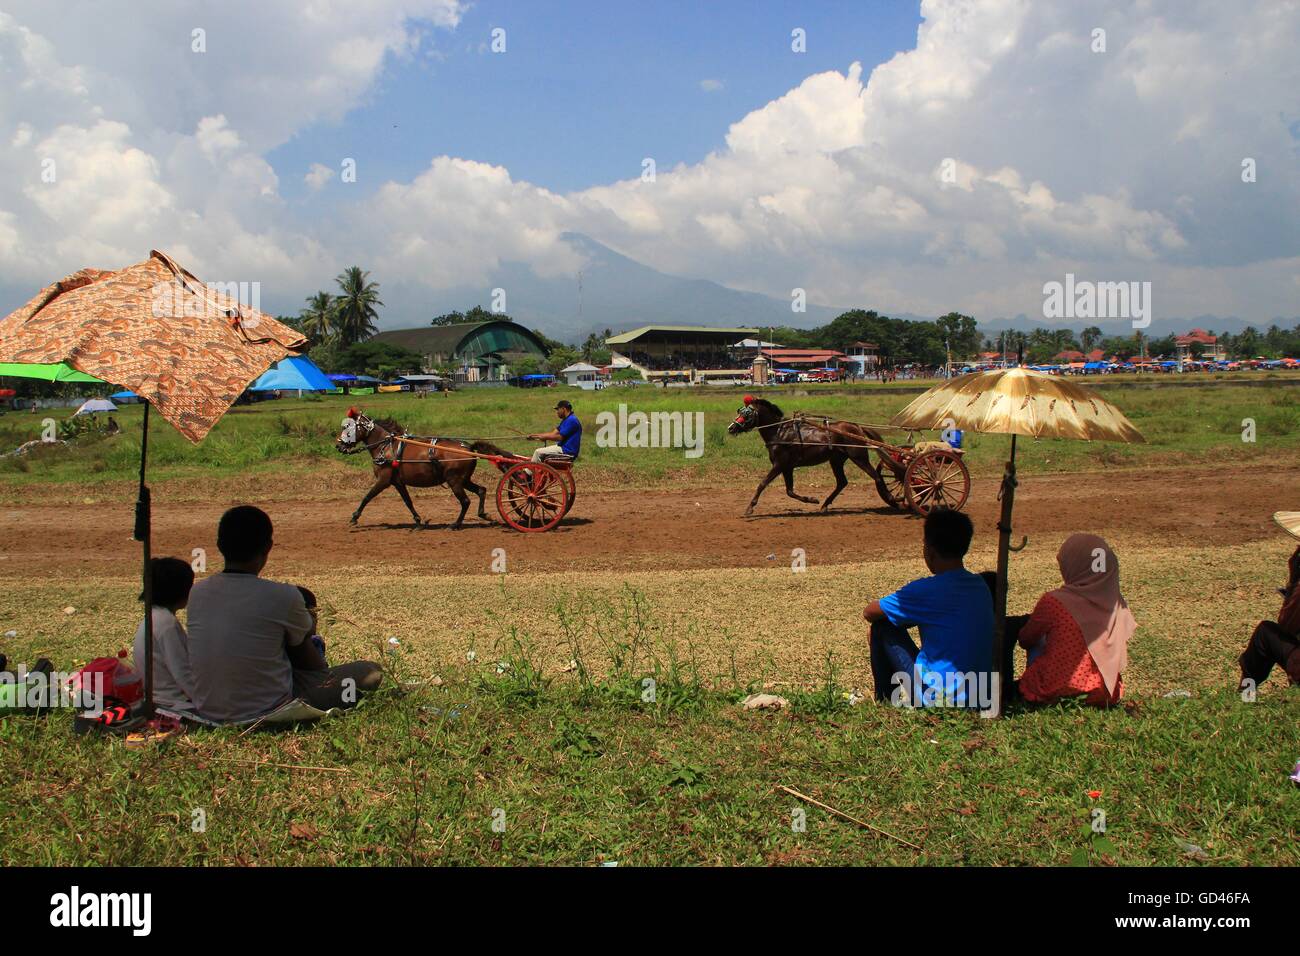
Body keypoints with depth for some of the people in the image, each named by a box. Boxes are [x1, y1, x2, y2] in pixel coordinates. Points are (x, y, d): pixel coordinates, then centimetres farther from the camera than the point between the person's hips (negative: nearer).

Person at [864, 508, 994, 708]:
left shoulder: (927, 590, -16)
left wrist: (896, 614, 17)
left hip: (937, 700, -7)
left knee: (883, 628, 6)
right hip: (982, 698, 7)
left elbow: (869, 613, -2)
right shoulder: (981, 585, 6)